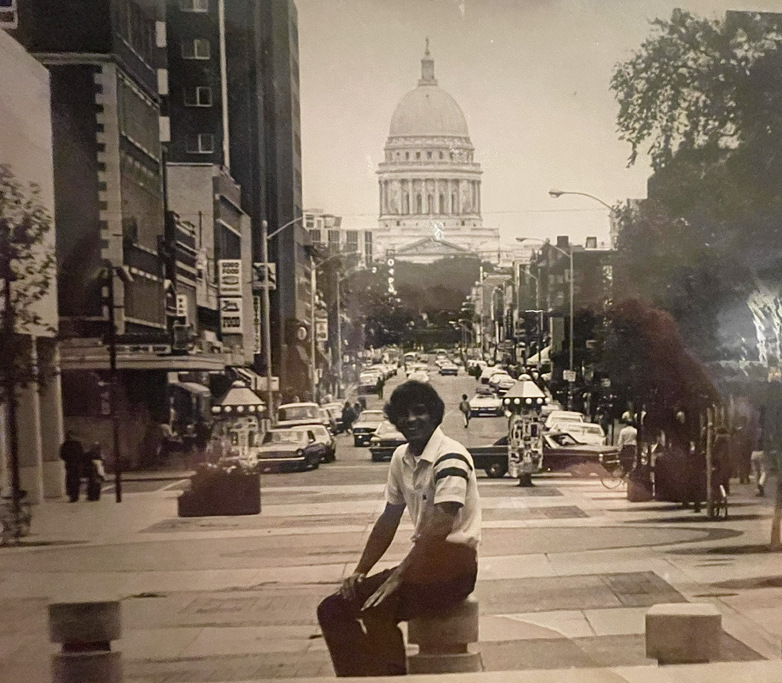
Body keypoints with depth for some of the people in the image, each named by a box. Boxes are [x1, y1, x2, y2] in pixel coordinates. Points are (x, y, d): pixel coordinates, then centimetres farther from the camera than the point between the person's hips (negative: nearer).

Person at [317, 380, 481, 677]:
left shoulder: (450, 456, -16)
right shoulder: (401, 457, 8)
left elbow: (439, 527, -24)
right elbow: (389, 520, 14)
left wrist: (397, 577, -26)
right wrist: (360, 571, 6)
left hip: (453, 563, -8)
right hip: (423, 558, 8)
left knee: (376, 610, -28)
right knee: (333, 609, -1)